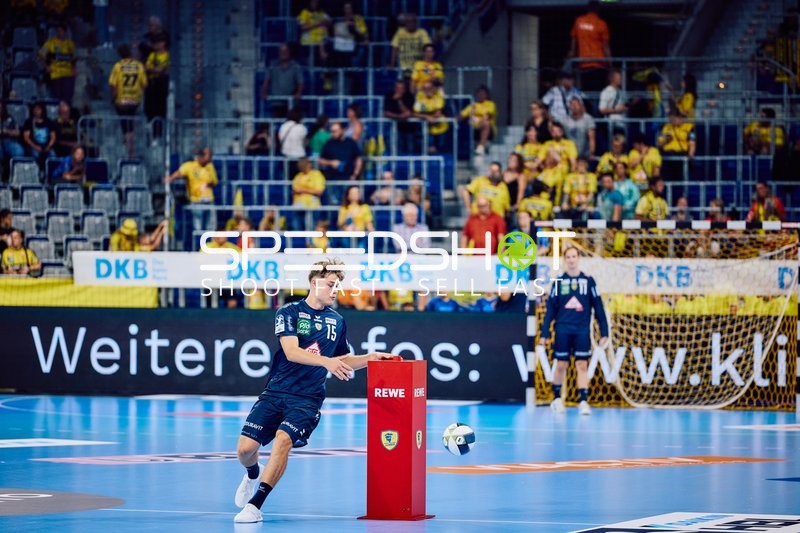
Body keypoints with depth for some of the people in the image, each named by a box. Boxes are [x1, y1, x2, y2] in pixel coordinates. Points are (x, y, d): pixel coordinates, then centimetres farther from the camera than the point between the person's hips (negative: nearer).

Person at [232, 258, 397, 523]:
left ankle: (255, 505, -21)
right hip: (276, 392, -1)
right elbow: (291, 352, -18)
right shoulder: (289, 312, -3)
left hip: (307, 399, 1)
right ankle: (254, 475, 31)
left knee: (283, 440, -26)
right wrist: (326, 361, -31)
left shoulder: (337, 321, 10)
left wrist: (370, 358, 6)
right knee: (245, 447, -8)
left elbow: (343, 361, 23)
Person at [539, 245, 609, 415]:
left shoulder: (588, 281, 3)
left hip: (582, 331, -1)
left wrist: (604, 332, 0)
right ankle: (557, 399, 21)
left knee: (582, 365, -5)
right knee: (561, 365, 6)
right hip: (563, 330, 1)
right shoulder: (559, 282, 5)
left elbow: (598, 308, 4)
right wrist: (544, 333, 1)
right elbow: (550, 309, 6)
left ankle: (583, 401, -8)